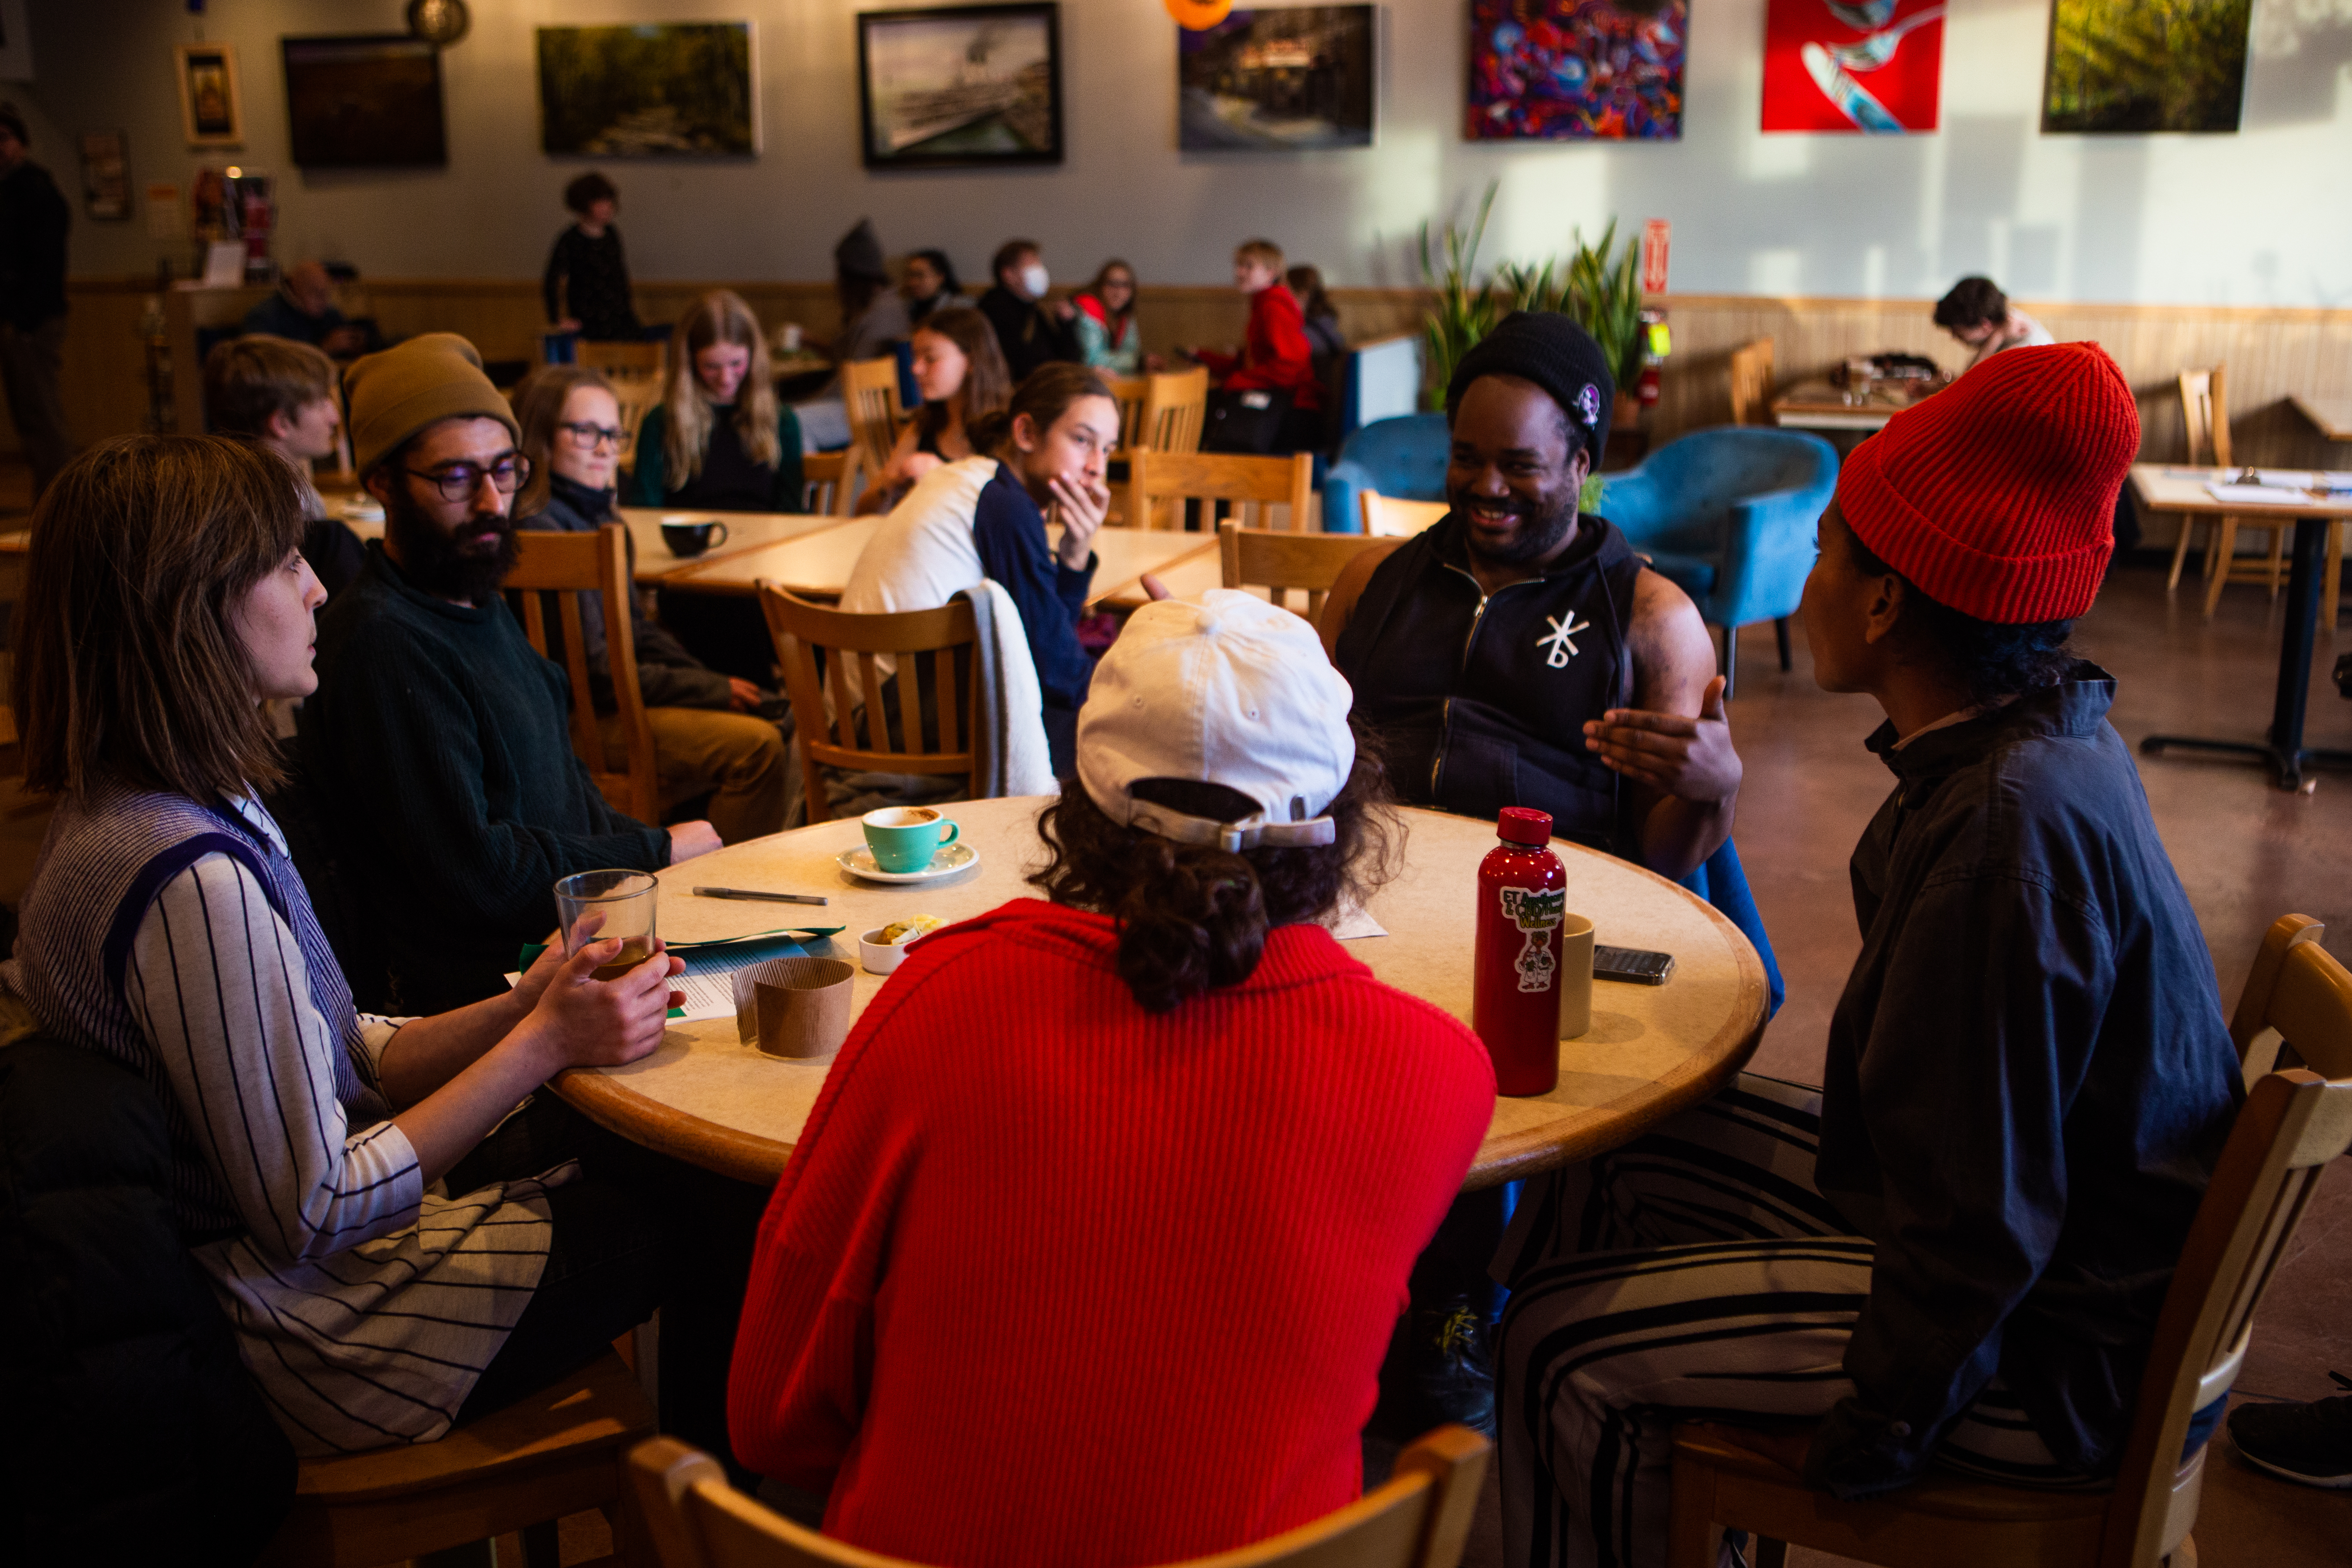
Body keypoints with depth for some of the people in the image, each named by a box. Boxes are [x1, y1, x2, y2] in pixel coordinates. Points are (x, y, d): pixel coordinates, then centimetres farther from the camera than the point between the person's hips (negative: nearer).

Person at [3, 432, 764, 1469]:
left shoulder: (131, 808, 3)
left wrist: (519, 1009, -9)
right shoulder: (188, 878, -30)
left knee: (667, 1157, 14)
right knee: (719, 1225, 3)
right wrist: (541, 1045, -20)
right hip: (318, 1331, -9)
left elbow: (340, 1062, 5)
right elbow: (314, 1214, -26)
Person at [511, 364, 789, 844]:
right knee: (757, 747, -22)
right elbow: (593, 672, -18)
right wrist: (711, 690, -13)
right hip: (582, 719, -10)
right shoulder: (539, 527, -17)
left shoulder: (597, 514, 13)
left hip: (621, 693, 10)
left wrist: (718, 684, 4)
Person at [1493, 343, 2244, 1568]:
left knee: (1567, 1348, -10)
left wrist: (1865, 1440, -16)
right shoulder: (2047, 725, 1)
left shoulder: (2009, 823, -32)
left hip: (2056, 1353, -10)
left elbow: (1984, 1224, -29)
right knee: (1618, 1142, 12)